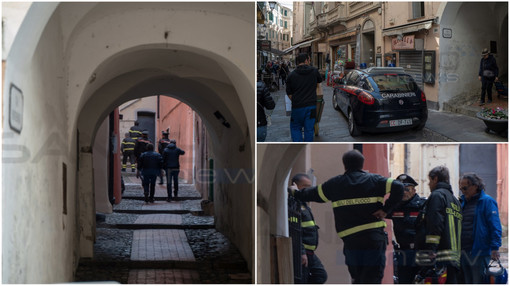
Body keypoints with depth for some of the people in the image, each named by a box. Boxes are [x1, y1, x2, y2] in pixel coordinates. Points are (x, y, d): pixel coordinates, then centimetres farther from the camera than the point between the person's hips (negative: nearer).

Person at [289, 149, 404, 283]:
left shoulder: (335, 183, 8)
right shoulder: (374, 180, 4)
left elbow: (313, 194, 22)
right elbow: (398, 187, -8)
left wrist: (295, 193, 41)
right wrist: (386, 209, -4)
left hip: (350, 239, 2)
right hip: (375, 239, -2)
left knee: (357, 280, 16)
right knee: (372, 280, -3)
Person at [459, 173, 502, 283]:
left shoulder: (487, 201, -5)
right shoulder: (463, 202, 16)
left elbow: (495, 226, -10)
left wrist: (495, 248, -17)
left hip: (480, 252, -7)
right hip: (464, 252, 7)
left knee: (479, 282, -5)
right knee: (466, 282, 11)